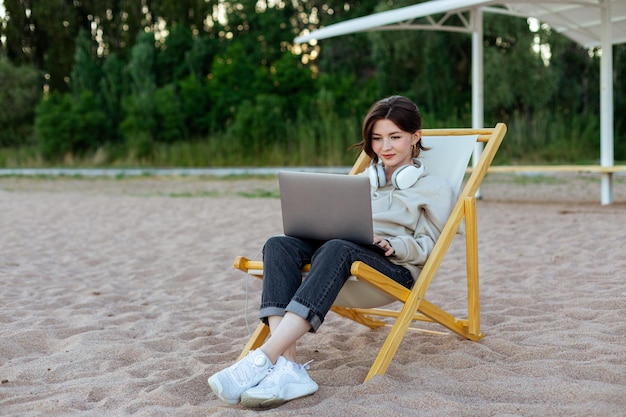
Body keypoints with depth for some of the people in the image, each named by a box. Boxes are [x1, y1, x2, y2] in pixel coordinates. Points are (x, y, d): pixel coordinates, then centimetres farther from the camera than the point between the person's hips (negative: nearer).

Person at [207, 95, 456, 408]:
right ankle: (286, 367, -44)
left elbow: (426, 247, 6)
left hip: (395, 266, -5)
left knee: (336, 250, -40)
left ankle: (262, 359, -52)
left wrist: (389, 245, -14)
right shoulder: (364, 180, 33)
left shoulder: (435, 189, 16)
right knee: (279, 245, -28)